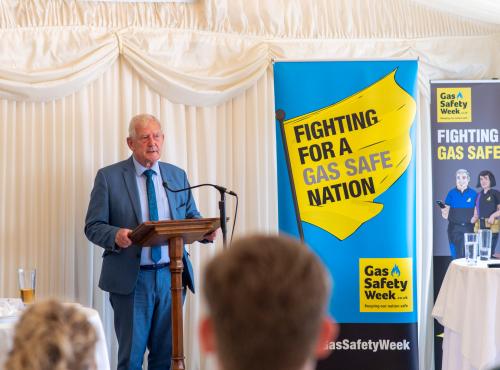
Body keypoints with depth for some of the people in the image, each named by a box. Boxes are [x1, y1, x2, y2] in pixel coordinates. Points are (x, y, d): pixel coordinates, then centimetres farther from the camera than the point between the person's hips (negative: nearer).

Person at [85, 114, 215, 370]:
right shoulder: (109, 176, -1)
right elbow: (93, 226, -4)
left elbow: (191, 217, 14)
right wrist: (116, 235, -25)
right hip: (130, 278, -3)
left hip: (171, 275, 4)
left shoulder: (178, 175, 11)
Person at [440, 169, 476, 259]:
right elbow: (447, 210, 3)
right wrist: (444, 212, -19)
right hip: (454, 228, 0)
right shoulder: (451, 193, 4)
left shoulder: (473, 193, 3)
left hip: (469, 228, 0)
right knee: (456, 255, 1)